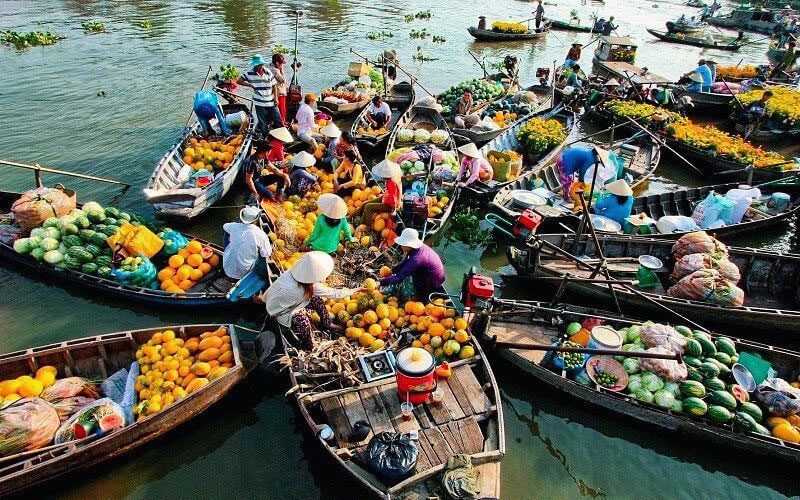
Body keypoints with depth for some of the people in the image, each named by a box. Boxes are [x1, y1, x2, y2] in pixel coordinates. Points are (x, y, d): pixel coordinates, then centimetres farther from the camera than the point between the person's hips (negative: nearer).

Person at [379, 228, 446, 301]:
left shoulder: (416, 259, -32)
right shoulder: (420, 247, -7)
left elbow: (400, 277, -29)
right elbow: (405, 262, 8)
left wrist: (382, 282, -20)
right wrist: (392, 271, 1)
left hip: (433, 284, -8)